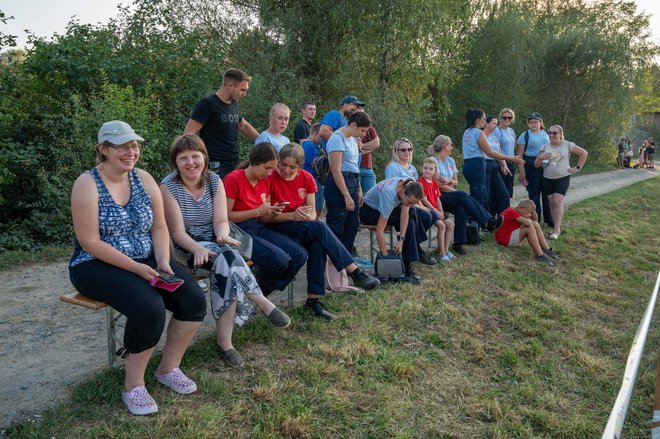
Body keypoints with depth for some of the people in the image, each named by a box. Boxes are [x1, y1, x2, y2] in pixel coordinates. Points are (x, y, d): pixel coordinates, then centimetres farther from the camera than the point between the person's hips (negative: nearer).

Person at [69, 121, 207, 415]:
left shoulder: (144, 179, 5)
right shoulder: (87, 184, -12)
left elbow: (159, 228, 6)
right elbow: (90, 242, -17)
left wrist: (163, 262, -12)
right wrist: (136, 268, -22)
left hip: (147, 261, 6)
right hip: (98, 266, -5)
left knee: (194, 300, -15)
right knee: (149, 308, -32)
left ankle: (169, 368, 6)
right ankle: (133, 385, -9)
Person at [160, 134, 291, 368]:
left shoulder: (214, 180, 0)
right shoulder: (168, 186, -12)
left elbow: (221, 221, -8)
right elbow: (178, 232, -16)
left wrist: (223, 235, -32)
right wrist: (199, 249, -35)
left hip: (216, 243, 4)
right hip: (187, 247, -4)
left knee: (227, 263, -31)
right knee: (228, 258, -33)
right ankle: (262, 303, -23)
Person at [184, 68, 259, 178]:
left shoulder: (234, 105, 14)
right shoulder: (208, 104, -7)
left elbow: (244, 126, 32)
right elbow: (188, 134, -11)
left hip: (234, 165, 7)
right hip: (214, 167, -7)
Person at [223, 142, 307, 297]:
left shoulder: (266, 180, 13)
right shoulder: (233, 179, -10)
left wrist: (273, 212, -6)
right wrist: (258, 211, -18)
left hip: (260, 228, 8)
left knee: (300, 255, -11)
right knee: (280, 259, -28)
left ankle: (262, 294, 6)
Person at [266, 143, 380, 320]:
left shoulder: (306, 178, 3)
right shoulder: (270, 178, -11)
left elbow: (312, 212, 5)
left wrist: (308, 216, -20)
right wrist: (293, 215, -25)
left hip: (304, 228, 5)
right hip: (276, 228, -5)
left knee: (318, 245, -30)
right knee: (320, 228, -30)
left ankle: (313, 299, -24)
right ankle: (355, 273, -26)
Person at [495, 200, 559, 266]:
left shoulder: (517, 212, 9)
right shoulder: (512, 212, -21)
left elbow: (535, 219, 9)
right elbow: (527, 222, -31)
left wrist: (533, 210, -7)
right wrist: (527, 219, -9)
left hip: (512, 236, 10)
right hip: (504, 238, -10)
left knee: (535, 224, 0)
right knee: (530, 228, -25)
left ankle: (547, 250, -4)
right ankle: (540, 255, -26)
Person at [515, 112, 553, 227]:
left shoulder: (546, 134, 12)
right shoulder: (524, 136, -2)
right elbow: (519, 155, -7)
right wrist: (521, 171, -13)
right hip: (531, 167, -4)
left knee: (547, 193, 8)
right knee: (534, 193, 1)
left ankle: (549, 220, 18)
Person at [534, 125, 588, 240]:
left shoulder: (568, 145, -4)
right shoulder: (544, 147, 3)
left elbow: (584, 153, 5)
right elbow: (536, 165, 5)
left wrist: (578, 167, -1)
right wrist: (540, 158, -15)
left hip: (563, 178, -3)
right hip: (547, 179, 3)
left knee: (558, 202, -12)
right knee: (552, 203, 3)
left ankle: (556, 229, -11)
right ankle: (556, 226, 12)